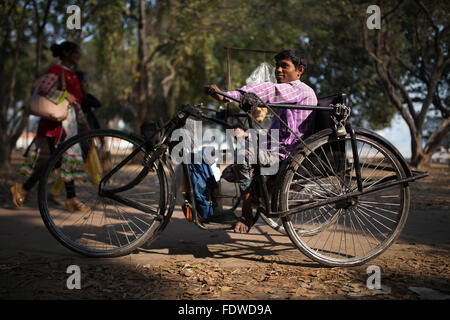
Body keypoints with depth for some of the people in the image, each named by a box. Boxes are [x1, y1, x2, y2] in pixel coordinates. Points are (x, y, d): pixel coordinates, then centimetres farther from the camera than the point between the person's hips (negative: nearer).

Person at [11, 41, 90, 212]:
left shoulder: (71, 74, 20)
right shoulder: (56, 70, -7)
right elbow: (42, 89, -21)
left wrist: (82, 121, 26)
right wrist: (64, 95, -20)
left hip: (68, 122, 9)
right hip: (55, 121, -9)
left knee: (68, 158, 5)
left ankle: (72, 199, 7)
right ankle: (23, 188, 0)